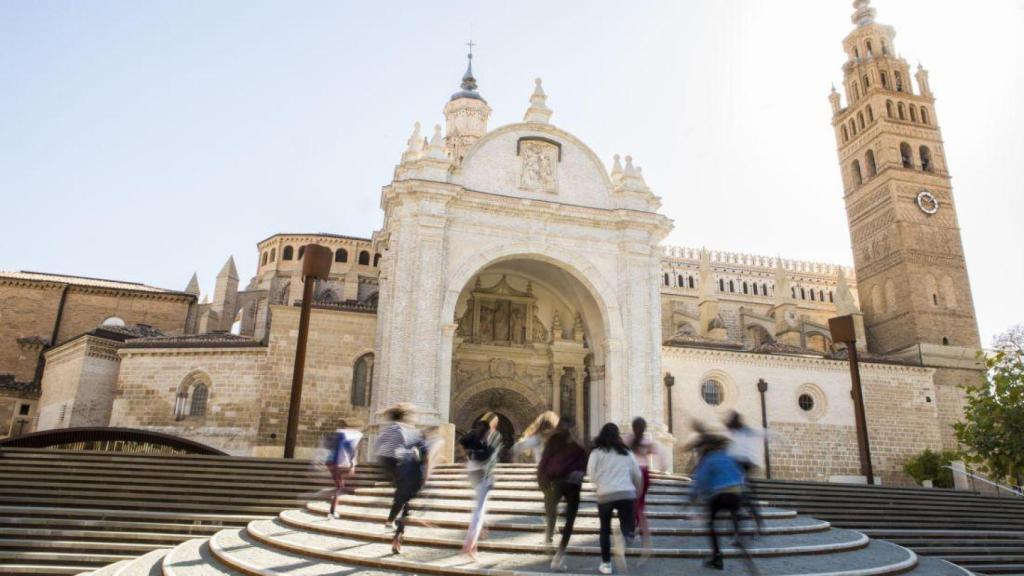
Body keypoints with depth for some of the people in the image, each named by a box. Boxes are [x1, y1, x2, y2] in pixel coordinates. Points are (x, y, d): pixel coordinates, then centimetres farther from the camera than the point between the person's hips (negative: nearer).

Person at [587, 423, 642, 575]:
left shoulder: (597, 452, 6)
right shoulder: (626, 452, 14)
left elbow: (591, 474, -3)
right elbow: (638, 475, 18)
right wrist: (637, 491, 34)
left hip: (605, 495, -1)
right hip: (626, 494, 1)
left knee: (605, 529, 17)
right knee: (627, 527, 7)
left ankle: (606, 564, 17)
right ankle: (623, 537, -27)